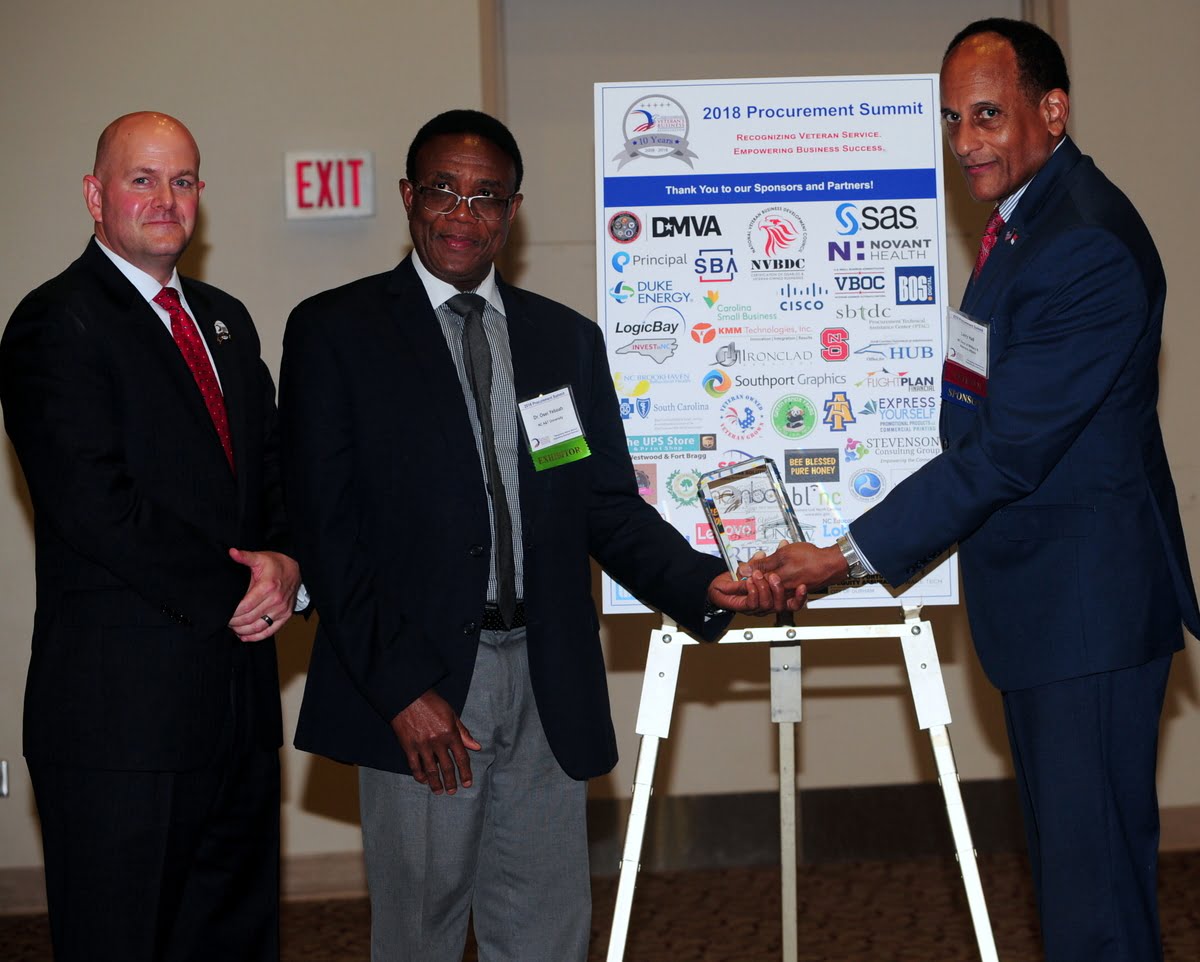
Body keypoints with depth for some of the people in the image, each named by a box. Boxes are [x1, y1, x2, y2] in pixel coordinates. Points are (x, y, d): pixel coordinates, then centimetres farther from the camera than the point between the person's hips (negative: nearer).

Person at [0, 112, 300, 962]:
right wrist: (233, 595, -12)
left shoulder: (225, 319, 17)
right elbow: (98, 508, -17)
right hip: (123, 708, -8)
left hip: (240, 695, 8)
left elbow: (274, 469, 16)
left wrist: (286, 562, -6)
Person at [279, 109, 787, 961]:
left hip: (548, 689, 4)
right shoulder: (336, 331, 0)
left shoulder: (568, 339, 13)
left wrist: (702, 583, -9)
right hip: (417, 685, -3)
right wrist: (401, 688, -13)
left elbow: (611, 507, 11)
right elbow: (326, 526, -6)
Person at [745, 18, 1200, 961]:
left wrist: (851, 557, -21)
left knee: (1094, 867, -7)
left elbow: (1005, 449, -24)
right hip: (1041, 599, 11)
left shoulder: (1085, 245, -22)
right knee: (1061, 852, 18)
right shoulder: (1024, 217, 12)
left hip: (1088, 599, -11)